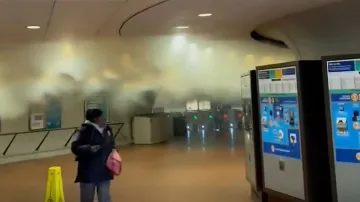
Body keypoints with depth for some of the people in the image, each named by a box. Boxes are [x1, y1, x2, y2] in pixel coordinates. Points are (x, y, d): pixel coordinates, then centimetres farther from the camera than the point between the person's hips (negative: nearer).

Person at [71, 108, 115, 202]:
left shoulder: (107, 129, 6)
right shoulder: (85, 130, -16)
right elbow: (75, 147, -18)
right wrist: (89, 149, -32)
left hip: (104, 171, 6)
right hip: (88, 172, -6)